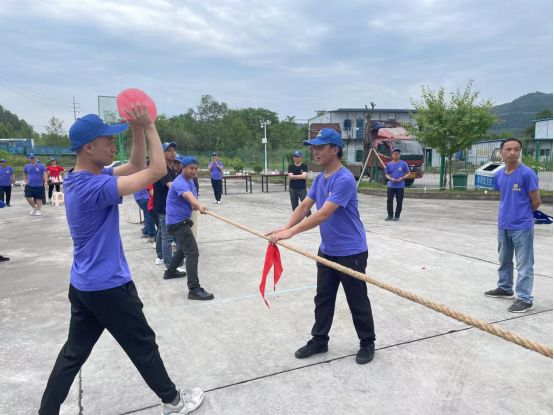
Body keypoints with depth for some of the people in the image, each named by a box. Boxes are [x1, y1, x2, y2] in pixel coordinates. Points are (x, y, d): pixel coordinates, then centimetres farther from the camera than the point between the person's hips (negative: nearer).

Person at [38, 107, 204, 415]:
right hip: (108, 287, -9)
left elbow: (136, 167, 9)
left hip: (84, 285, 9)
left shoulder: (83, 179, 4)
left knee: (74, 352, 18)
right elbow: (157, 171, -29)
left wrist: (138, 130, -2)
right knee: (143, 346, 9)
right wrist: (149, 126, -20)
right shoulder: (94, 187, -27)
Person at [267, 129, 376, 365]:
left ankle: (367, 344, 28)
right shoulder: (319, 179, 6)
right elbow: (304, 207, -1)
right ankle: (319, 341, 31)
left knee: (357, 301, 8)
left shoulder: (344, 179, -23)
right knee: (323, 299, 16)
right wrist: (284, 229, -17)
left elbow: (324, 214, -30)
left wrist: (292, 232, -33)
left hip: (351, 252, -8)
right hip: (327, 251, 8)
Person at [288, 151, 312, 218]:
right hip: (293, 189, 3)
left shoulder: (304, 166, 0)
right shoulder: (291, 167, 5)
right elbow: (290, 176, -9)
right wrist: (301, 176, -8)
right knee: (294, 206, 10)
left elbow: (304, 176, -15)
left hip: (302, 189, -3)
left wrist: (294, 176, -6)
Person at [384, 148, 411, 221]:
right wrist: (391, 178, -9)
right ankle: (390, 215, 13)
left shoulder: (403, 164, -2)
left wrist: (402, 178, -13)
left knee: (399, 202, 1)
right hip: (391, 186, 2)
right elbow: (386, 174, 12)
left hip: (400, 186, -2)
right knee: (389, 201, 0)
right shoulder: (389, 164, 5)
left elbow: (408, 173, 3)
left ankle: (397, 216, 13)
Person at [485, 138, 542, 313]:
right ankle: (505, 288, 37)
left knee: (524, 264, 2)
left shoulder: (527, 174, -14)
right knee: (504, 260, 20)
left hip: (522, 228, -6)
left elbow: (536, 202, -8)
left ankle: (525, 299, 11)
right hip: (503, 226, 7)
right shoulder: (498, 175, 4)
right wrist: (508, 213, 6)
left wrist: (522, 214, 5)